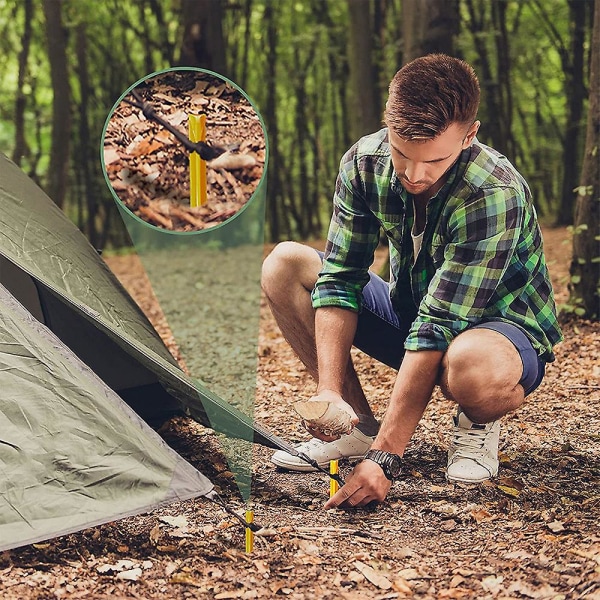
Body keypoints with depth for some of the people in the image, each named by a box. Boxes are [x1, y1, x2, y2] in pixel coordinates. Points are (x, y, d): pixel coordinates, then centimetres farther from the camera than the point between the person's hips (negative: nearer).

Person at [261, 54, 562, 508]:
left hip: (503, 328, -6)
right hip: (411, 313, 6)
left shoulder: (494, 195, -33)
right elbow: (340, 278, -13)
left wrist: (385, 456, -36)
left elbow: (440, 329, -35)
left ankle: (477, 425, -4)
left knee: (472, 365, -43)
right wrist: (329, 391, -26)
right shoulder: (366, 162, -16)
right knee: (284, 265, -10)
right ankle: (359, 424, -2)